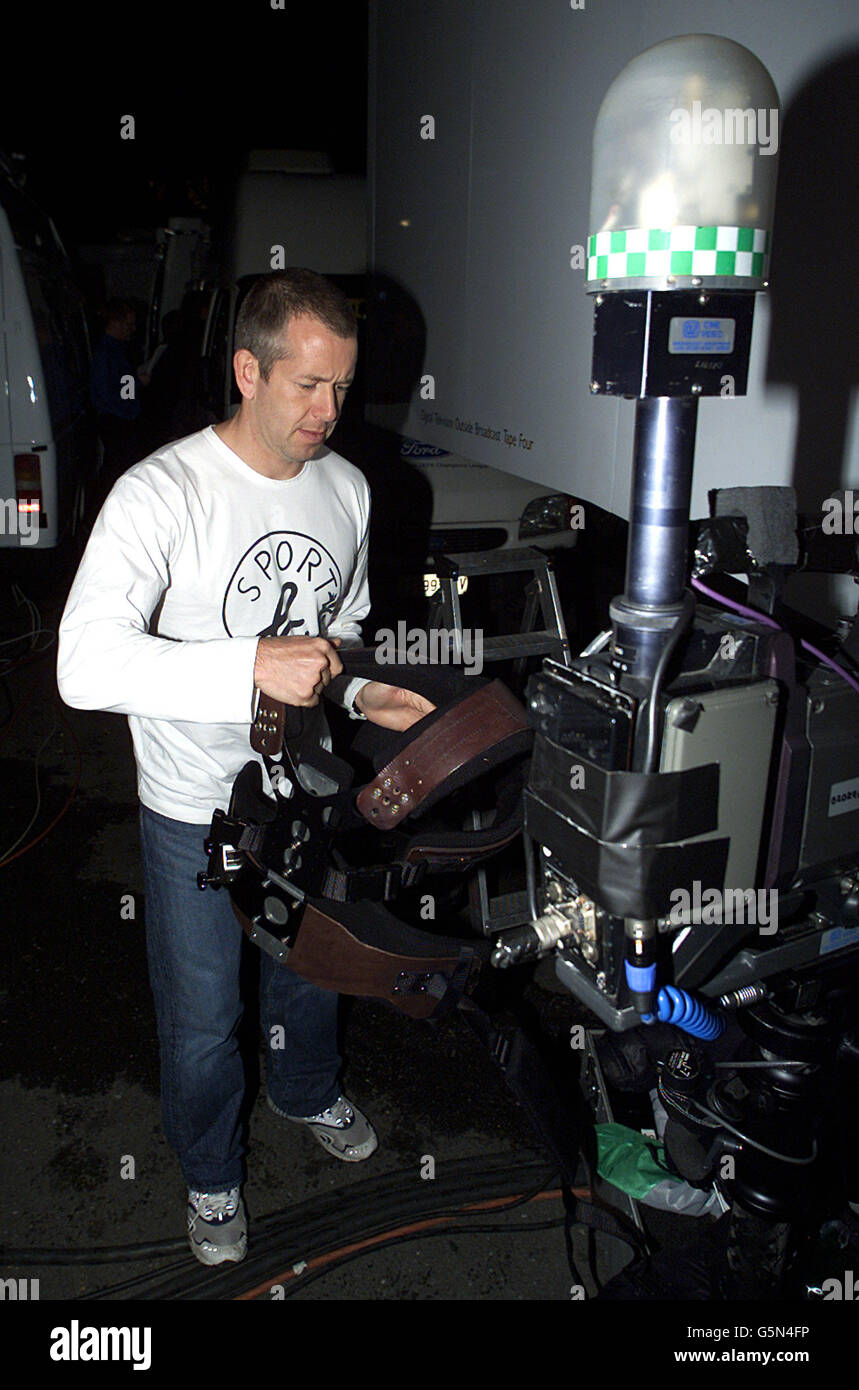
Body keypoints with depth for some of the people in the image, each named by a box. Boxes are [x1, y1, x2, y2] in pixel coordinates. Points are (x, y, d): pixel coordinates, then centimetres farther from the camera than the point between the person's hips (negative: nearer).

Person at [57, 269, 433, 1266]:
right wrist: (254, 668, -39)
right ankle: (210, 1174, 43)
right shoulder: (160, 493, -24)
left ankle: (308, 1092, 58)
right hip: (195, 811, -5)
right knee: (203, 1017, 13)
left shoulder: (346, 488, -3)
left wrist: (360, 690, -8)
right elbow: (86, 665, -35)